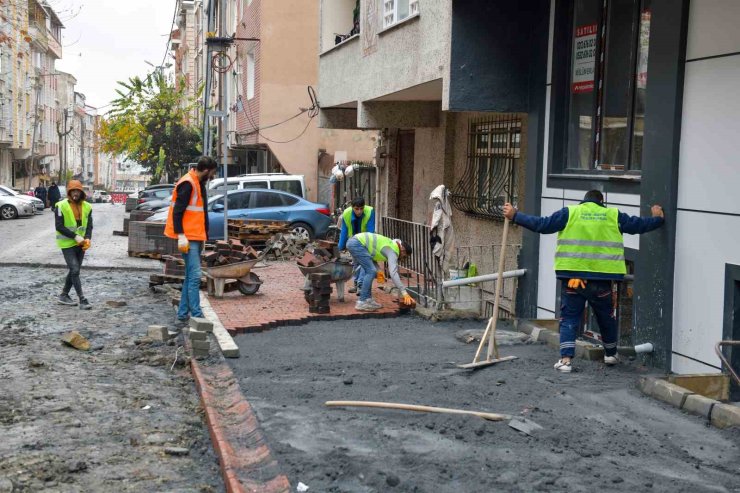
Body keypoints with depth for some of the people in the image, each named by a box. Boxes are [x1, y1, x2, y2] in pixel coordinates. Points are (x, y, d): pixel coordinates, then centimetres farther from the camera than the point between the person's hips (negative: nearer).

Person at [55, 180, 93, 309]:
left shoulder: (87, 207, 3)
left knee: (74, 271, 13)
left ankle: (64, 295, 29)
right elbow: (59, 226, -15)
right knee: (75, 270, -11)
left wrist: (87, 238, -17)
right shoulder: (61, 206, -11)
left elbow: (89, 225, 3)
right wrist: (75, 236, -22)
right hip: (67, 243, -5)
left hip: (80, 244, 5)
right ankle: (82, 300, -11)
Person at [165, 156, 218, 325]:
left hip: (196, 237, 10)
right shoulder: (187, 184, -14)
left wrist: (204, 235, 22)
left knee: (191, 276, 11)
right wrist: (181, 236, -22)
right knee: (194, 276, -12)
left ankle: (183, 314, 16)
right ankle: (196, 315, -13)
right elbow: (177, 211, -18)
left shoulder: (199, 184, 17)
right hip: (188, 238, -10)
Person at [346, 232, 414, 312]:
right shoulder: (393, 251, -9)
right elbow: (393, 273, -20)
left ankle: (367, 299, 16)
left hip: (353, 241, 10)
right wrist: (404, 293, -22)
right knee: (371, 272, -11)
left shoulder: (391, 245, 20)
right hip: (356, 243, -10)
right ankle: (362, 303, -10)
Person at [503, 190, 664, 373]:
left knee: (569, 318, 6)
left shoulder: (569, 213, 2)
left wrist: (515, 215, 4)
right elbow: (638, 225, 16)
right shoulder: (613, 215, 7)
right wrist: (657, 219, 35)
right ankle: (611, 354, 38)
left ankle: (565, 359, -6)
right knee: (606, 317, 21)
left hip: (572, 277, -1)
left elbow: (542, 224, -3)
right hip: (602, 279, 1)